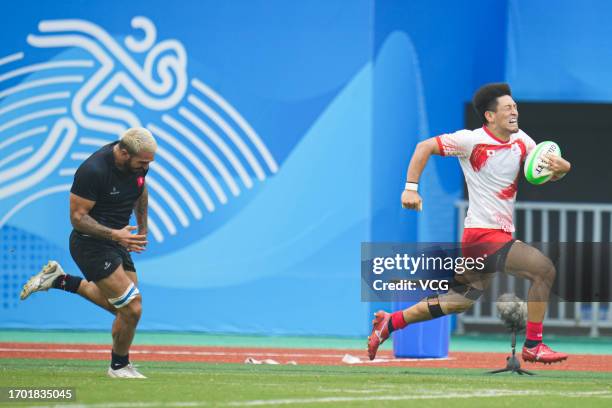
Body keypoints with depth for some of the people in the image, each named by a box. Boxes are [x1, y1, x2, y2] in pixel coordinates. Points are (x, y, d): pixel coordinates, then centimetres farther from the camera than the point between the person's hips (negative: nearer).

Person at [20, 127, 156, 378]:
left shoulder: (138, 163, -3)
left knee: (119, 305, 19)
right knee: (132, 308, -12)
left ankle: (59, 281, 28)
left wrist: (142, 231, 20)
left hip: (116, 244, 8)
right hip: (91, 243, -8)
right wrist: (115, 234, -31)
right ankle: (119, 367, 12)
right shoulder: (93, 171, -27)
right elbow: (77, 217, -22)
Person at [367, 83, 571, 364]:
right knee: (544, 268, -19)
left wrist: (560, 168, -16)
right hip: (482, 234, -8)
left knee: (461, 301, 16)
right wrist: (411, 189, -17)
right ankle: (532, 346, -12)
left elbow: (546, 174, 8)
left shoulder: (522, 141, 7)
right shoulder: (471, 140, -13)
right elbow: (425, 147, -9)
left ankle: (389, 323, 27)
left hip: (502, 233, 8)